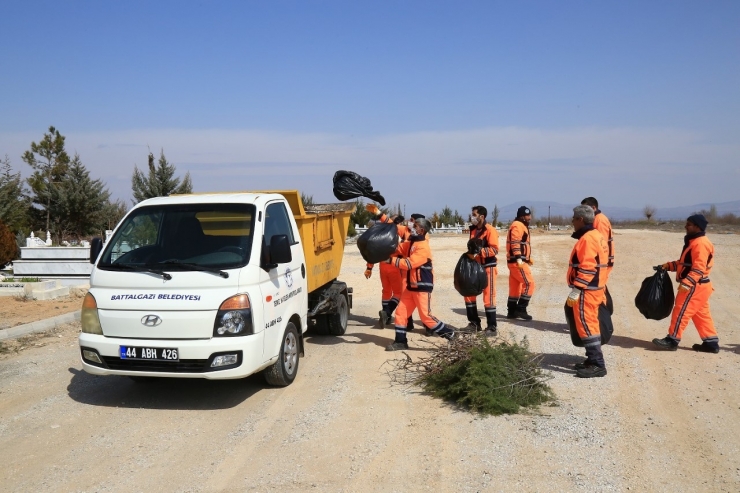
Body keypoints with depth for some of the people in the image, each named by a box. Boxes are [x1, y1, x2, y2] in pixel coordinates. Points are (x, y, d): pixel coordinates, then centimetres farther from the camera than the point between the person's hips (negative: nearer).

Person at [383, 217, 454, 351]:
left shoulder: (423, 247, -20)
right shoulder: (411, 243, 10)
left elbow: (409, 264, -28)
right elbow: (397, 249, 8)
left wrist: (391, 260, -26)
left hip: (422, 287, -9)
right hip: (411, 286, 9)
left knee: (425, 316, -7)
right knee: (400, 312, 8)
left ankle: (449, 334, 8)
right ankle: (400, 341, 16)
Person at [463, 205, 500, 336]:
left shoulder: (490, 230, -13)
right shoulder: (473, 230, 11)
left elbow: (495, 250, -20)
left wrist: (480, 250, -29)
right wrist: (471, 251, 7)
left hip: (488, 268, -8)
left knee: (488, 298, -4)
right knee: (468, 294, 10)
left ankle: (492, 327, 4)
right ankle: (474, 323, 21)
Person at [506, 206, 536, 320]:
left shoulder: (521, 226, 23)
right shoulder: (517, 225, -11)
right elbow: (515, 243, -22)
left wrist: (528, 258, 29)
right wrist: (519, 258, -30)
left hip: (516, 261, 11)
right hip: (517, 261, -11)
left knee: (515, 286, 12)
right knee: (529, 283, -11)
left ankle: (512, 311, 16)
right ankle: (521, 309, -10)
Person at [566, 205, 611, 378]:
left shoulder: (587, 239, -18)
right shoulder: (596, 235, 14)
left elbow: (586, 269, -24)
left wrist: (575, 291, -21)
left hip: (587, 291, -10)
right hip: (595, 289, 10)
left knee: (585, 325, -7)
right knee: (590, 324, 15)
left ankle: (597, 365, -6)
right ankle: (593, 360, 21)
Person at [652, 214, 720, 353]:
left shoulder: (700, 243, -17)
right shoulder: (694, 242, 16)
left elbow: (699, 268, -25)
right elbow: (685, 262, 22)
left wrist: (685, 283, -30)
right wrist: (668, 266, 12)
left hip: (695, 286, -10)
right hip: (697, 286, 10)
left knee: (681, 312, -6)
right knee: (702, 315, 12)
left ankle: (672, 340, 0)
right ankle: (711, 342, 16)